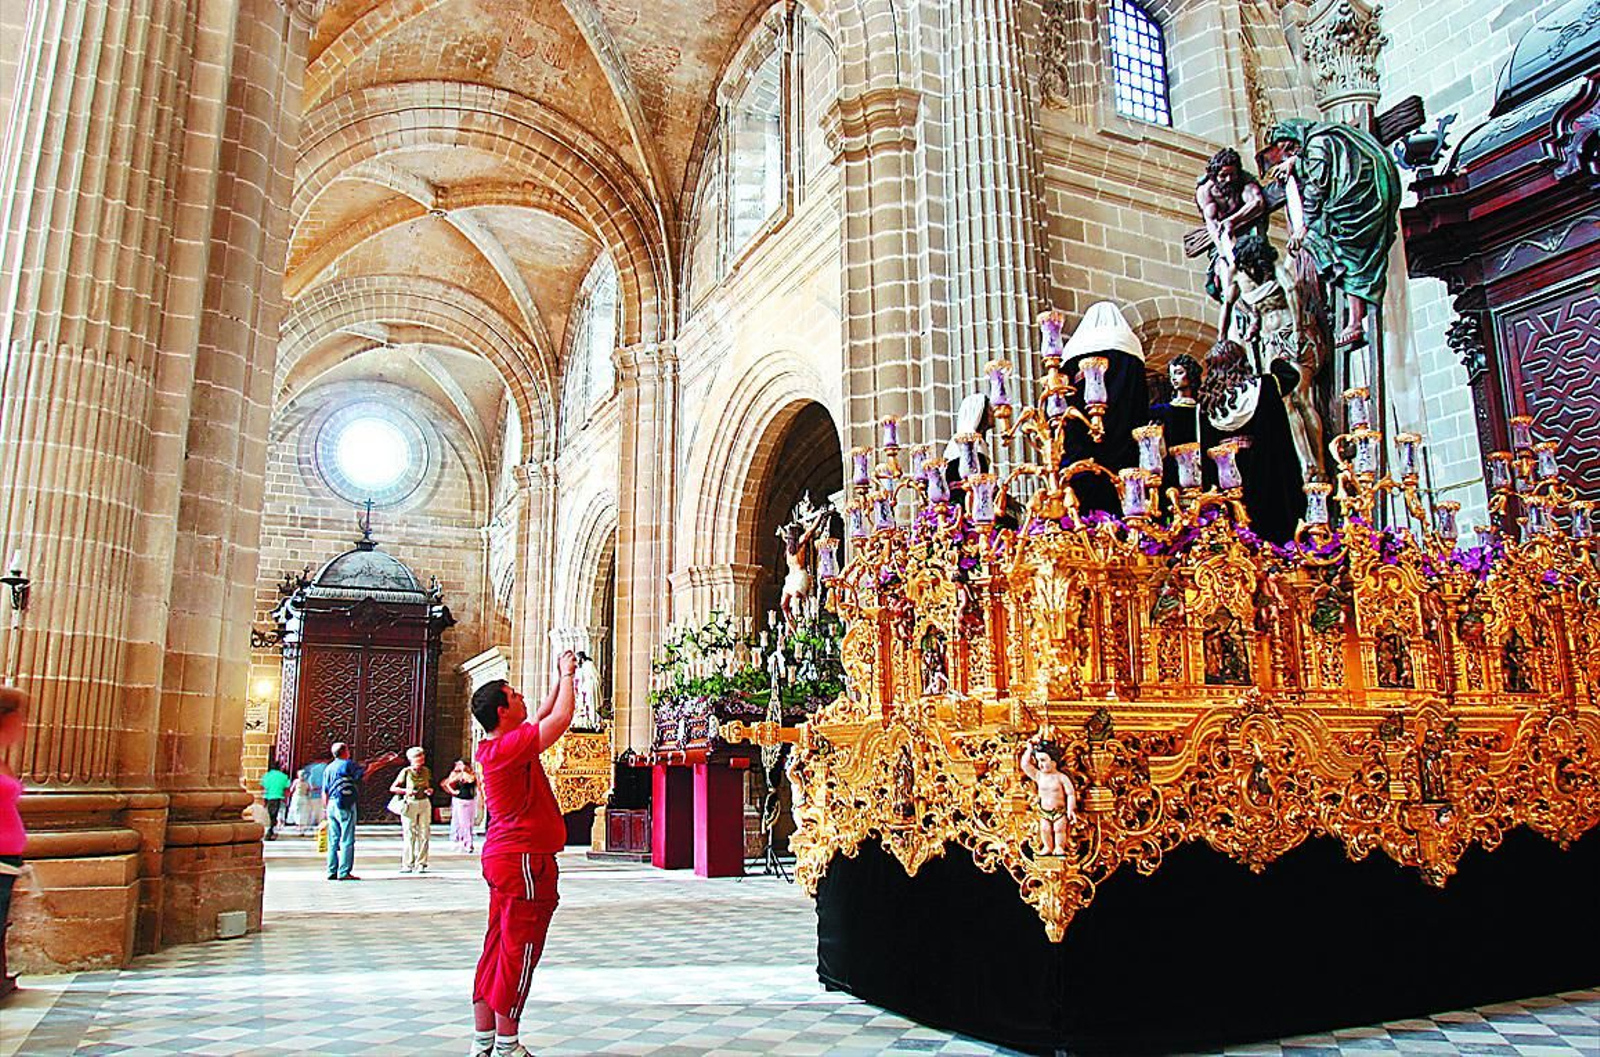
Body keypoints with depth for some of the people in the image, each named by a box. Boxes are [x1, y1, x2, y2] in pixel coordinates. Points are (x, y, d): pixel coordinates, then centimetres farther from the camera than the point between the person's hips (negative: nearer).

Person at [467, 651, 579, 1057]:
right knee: (519, 951, -3)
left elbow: (544, 716, 26)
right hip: (524, 860, -10)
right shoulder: (508, 746, -17)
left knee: (498, 948, 13)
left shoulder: (501, 745, 11)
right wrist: (567, 675, -4)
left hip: (505, 857, 10)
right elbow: (560, 719, -18)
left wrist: (560, 679, 25)